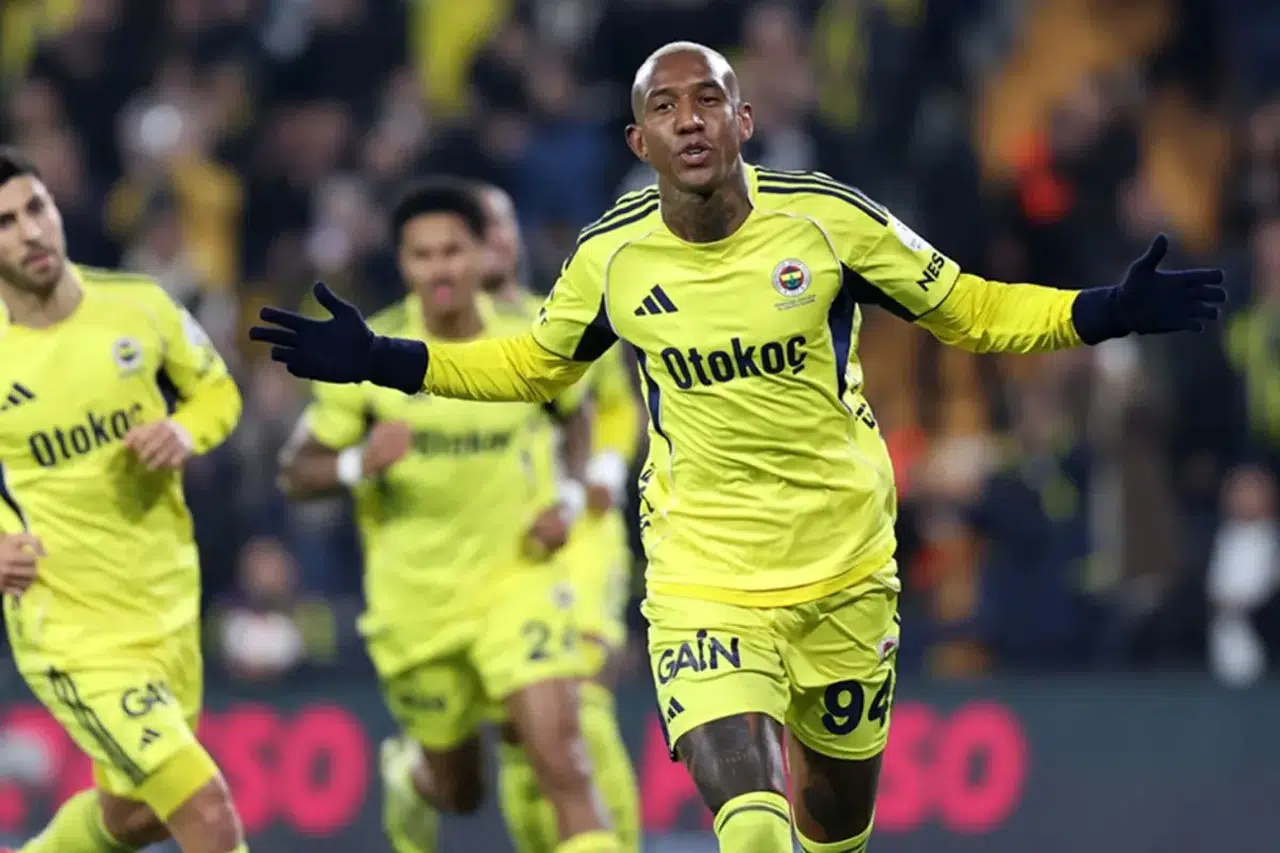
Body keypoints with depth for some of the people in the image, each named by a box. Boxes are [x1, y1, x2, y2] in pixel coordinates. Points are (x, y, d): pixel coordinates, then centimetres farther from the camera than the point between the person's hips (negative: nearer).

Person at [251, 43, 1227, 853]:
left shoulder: (827, 217, -9)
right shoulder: (610, 256, -5)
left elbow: (966, 309, 3)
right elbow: (533, 365, 15)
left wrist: (1110, 311, -10)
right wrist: (378, 361, 7)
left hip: (846, 567, 1)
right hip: (704, 585, -1)